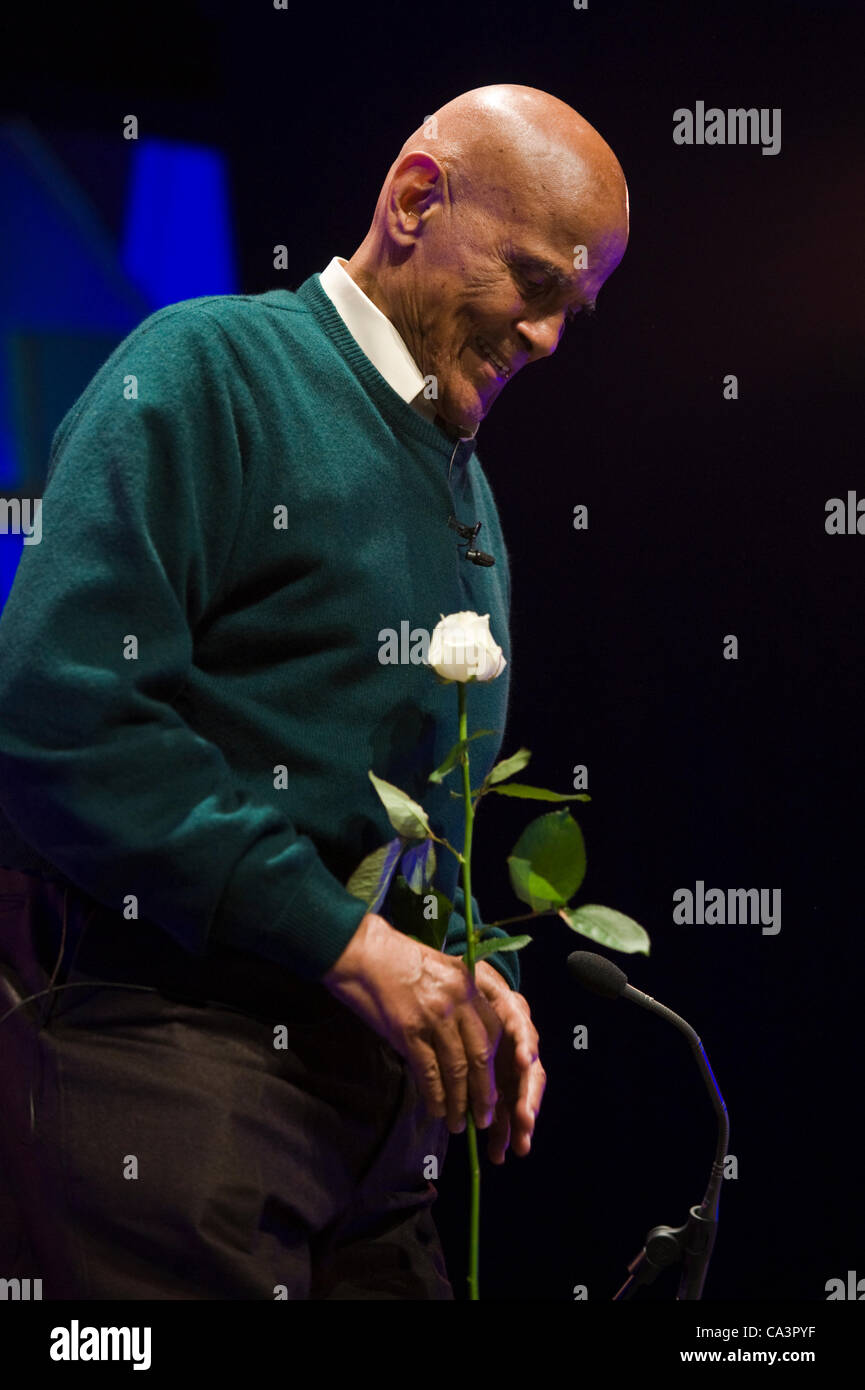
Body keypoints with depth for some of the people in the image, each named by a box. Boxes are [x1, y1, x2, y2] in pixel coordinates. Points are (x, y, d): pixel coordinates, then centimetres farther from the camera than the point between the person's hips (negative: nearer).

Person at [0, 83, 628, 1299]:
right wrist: (341, 937, -20)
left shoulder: (467, 490, 20)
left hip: (375, 1087, 8)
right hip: (168, 1055, -8)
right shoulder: (210, 368, -7)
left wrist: (469, 972, 4)